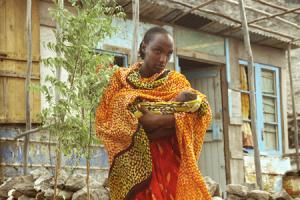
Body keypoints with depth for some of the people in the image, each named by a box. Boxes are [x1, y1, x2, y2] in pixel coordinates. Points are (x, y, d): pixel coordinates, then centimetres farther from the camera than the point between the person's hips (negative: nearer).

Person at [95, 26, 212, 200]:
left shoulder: (176, 81, 8)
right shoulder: (121, 78, 7)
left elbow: (201, 112, -8)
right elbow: (104, 122, -4)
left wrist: (157, 121, -20)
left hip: (168, 163, 0)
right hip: (130, 165, 0)